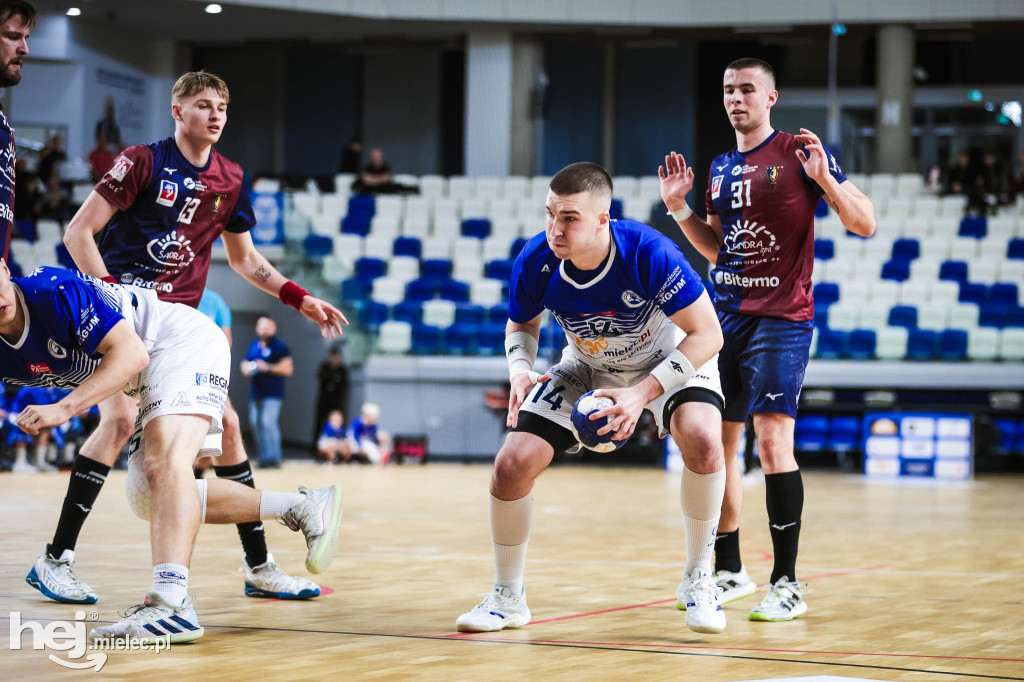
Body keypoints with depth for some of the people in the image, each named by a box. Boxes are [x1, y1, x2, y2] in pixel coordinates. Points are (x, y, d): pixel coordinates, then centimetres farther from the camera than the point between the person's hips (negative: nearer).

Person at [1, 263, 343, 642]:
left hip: (184, 343, -10)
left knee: (164, 461, -31)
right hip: (148, 380, 10)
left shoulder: (56, 291, -25)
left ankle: (171, 604, -51)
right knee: (146, 496, 5)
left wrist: (64, 408, -35)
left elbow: (131, 353, -28)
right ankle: (300, 508, 5)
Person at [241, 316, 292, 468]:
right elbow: (245, 363, 27)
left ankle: (273, 457, -13)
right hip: (255, 392, 7)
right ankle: (264, 456, 13)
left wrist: (268, 367, -15)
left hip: (272, 393, -7)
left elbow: (287, 368, -7)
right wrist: (246, 368, 4)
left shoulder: (279, 346, -2)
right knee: (255, 422, 5)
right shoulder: (254, 345, 18)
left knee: (268, 421, -16)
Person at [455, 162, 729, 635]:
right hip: (587, 369, 3)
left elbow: (707, 335, -27)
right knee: (513, 463, -11)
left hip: (669, 358, -3)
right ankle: (507, 597, 12)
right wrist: (520, 370, -21)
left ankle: (698, 579, -10)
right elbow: (521, 325, 1)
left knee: (703, 441, -33)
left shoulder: (648, 253, -36)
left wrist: (643, 392, -35)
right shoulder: (535, 262, -24)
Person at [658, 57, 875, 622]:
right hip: (725, 316, 7)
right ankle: (728, 571, 21)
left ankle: (787, 584, -12)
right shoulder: (719, 168, 15)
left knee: (772, 438, -16)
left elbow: (864, 224, -7)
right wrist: (678, 209, 11)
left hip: (781, 318, -7)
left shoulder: (799, 153, -4)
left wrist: (823, 179, -23)